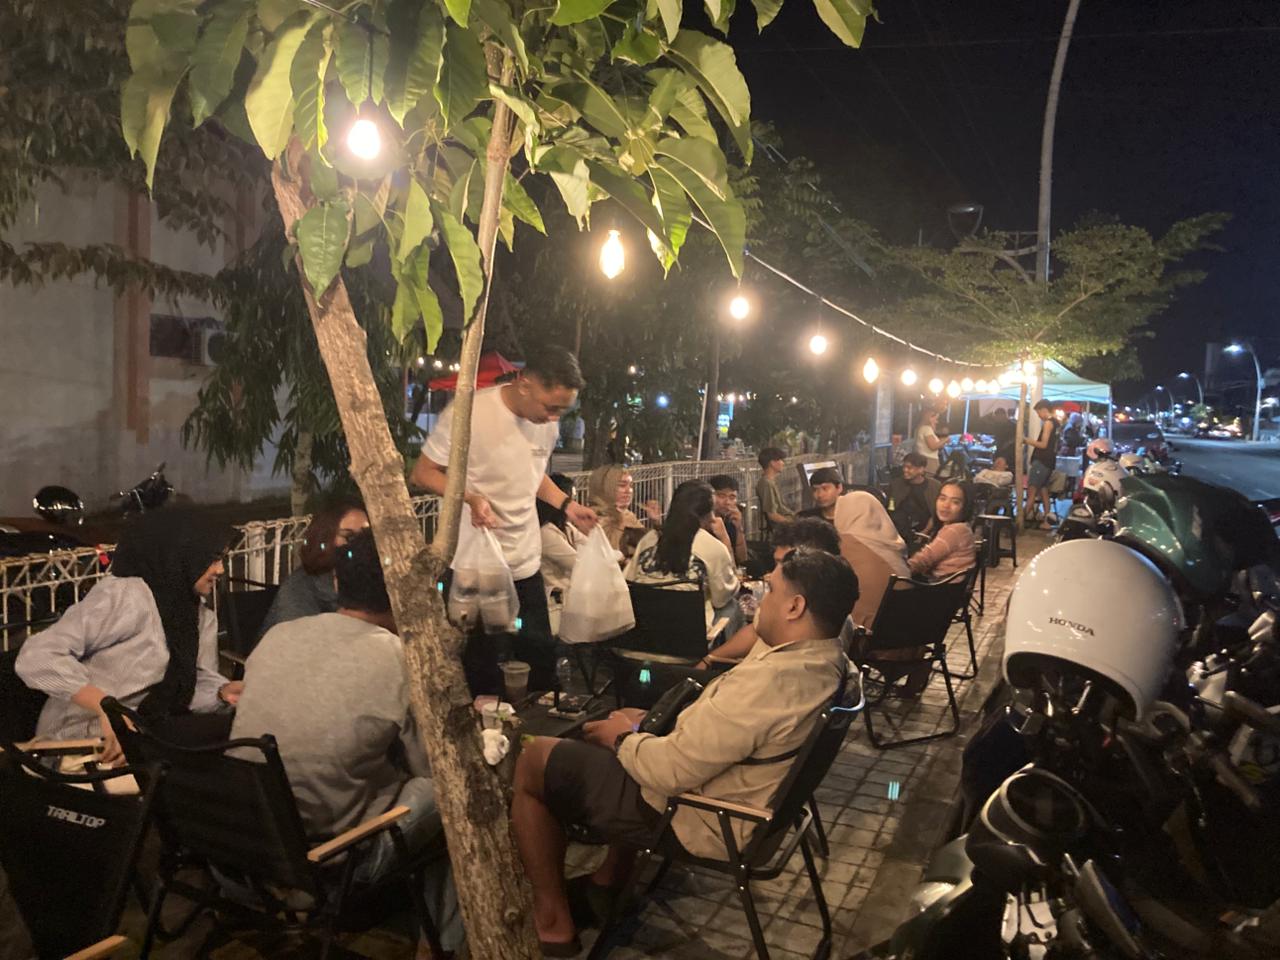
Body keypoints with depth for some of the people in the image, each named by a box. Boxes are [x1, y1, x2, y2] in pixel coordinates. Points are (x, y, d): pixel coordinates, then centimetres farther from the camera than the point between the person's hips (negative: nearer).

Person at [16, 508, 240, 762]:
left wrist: (224, 692, -20)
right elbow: (36, 657, -23)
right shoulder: (127, 595, -16)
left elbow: (197, 681, 2)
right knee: (227, 730, -22)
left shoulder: (201, 614, 11)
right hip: (88, 739, -8)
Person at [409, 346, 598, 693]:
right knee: (485, 669, 3)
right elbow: (422, 473, -10)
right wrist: (470, 498, -27)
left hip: (528, 563, 6)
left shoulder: (547, 423, 3)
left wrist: (567, 504, 6)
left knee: (542, 657, 13)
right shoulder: (469, 412, -17)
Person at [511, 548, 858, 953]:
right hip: (746, 796, 9)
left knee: (531, 763, 4)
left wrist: (623, 738, -9)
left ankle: (552, 921, 16)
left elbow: (670, 770, -29)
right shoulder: (831, 657, -5)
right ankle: (608, 883, 32)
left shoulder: (768, 680, -35)